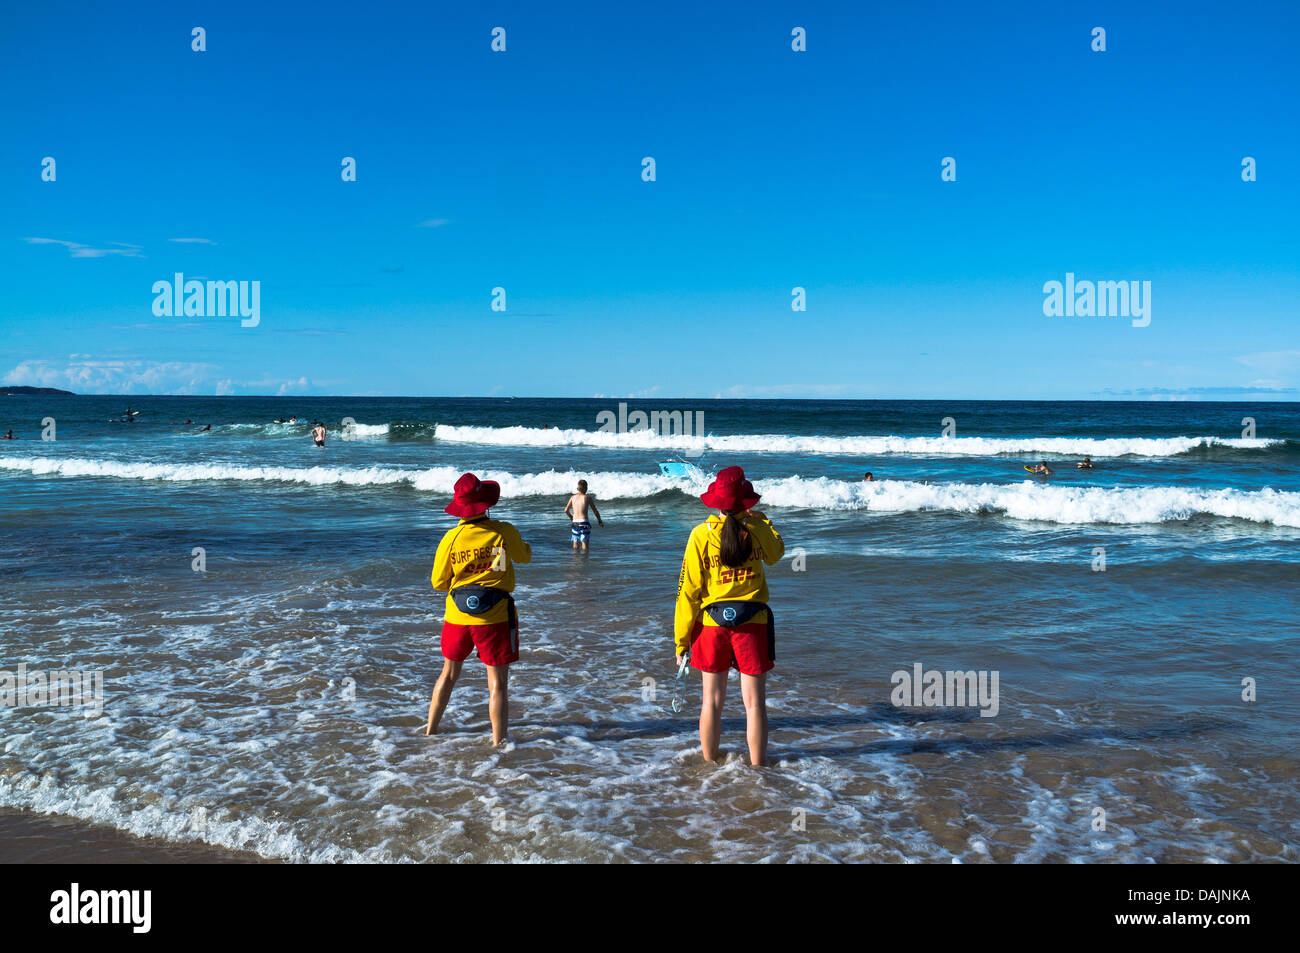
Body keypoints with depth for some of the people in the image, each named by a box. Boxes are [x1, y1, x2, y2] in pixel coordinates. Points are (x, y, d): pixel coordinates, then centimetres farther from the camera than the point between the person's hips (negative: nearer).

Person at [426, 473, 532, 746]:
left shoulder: (450, 538, -6)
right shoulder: (504, 532, -12)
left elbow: (438, 583, 2)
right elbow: (525, 557, 8)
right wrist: (521, 542, 26)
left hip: (457, 616, 3)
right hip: (495, 617, -3)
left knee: (448, 675, 20)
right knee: (497, 683, 3)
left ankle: (430, 732, 32)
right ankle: (498, 742, 5)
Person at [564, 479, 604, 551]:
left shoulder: (573, 497, 9)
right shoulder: (588, 497, 1)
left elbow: (566, 510, 8)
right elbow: (595, 511, 3)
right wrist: (600, 521, 19)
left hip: (575, 522, 4)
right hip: (584, 522, -4)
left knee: (575, 544, 12)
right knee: (585, 543, -1)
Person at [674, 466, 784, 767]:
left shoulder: (701, 535, -6)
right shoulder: (758, 530, -3)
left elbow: (688, 590, -6)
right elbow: (776, 553, 22)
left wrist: (681, 640, 0)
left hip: (712, 622, 0)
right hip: (753, 622, 0)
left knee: (712, 700, 12)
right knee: (754, 701, 7)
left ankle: (710, 763, 23)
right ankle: (757, 764, 16)